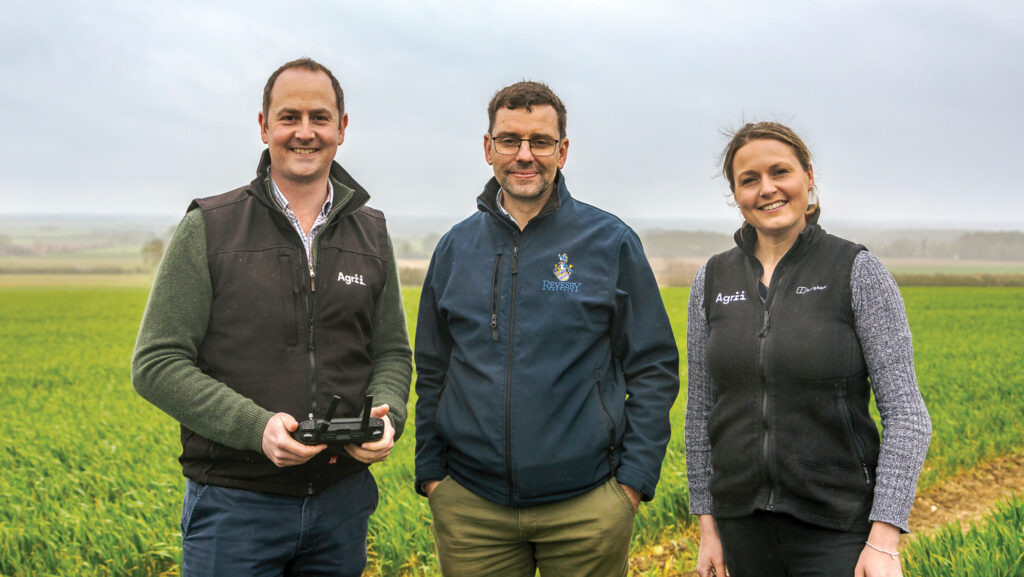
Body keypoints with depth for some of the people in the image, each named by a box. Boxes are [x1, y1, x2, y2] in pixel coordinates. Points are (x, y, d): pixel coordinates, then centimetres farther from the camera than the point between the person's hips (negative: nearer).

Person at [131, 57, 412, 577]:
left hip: (342, 498, 4)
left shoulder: (370, 233, 7)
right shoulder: (208, 230, -4)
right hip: (234, 503, -3)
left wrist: (387, 416, -11)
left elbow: (392, 353, 12)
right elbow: (157, 364, -7)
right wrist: (256, 427, -21)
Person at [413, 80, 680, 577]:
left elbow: (654, 369, 1)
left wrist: (635, 478, -6)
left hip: (587, 505, -2)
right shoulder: (456, 248, 7)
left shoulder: (611, 243, -1)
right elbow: (432, 372, 13)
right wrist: (429, 473, 7)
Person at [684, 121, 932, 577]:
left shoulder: (858, 271, -7)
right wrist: (707, 526, 7)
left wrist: (884, 540, -15)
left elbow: (906, 412, -9)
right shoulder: (712, 281, 4)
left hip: (837, 528, -3)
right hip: (744, 524, 4)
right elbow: (701, 411, 8)